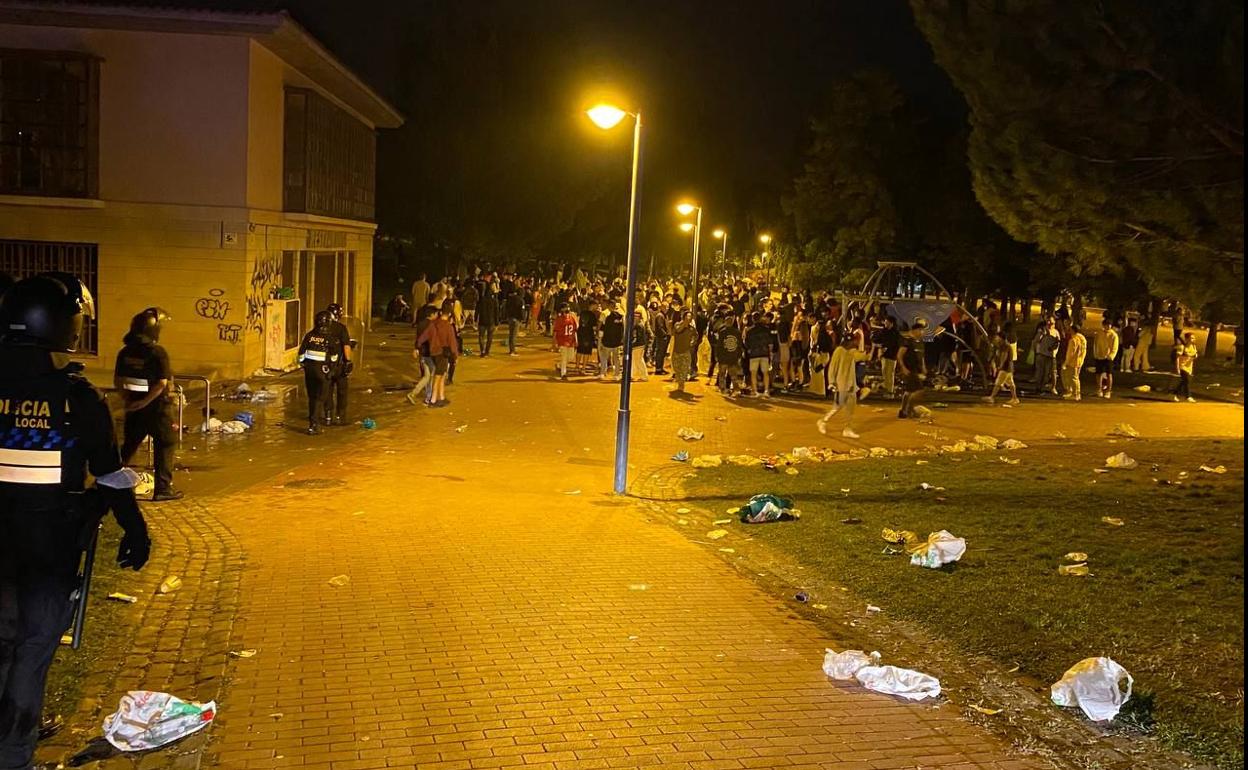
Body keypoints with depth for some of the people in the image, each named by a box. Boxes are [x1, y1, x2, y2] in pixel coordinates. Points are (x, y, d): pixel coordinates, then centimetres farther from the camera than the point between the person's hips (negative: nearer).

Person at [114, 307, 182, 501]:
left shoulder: (125, 352, 2)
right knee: (165, 446, 6)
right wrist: (145, 402, -14)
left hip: (134, 406, 6)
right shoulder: (157, 352, -16)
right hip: (156, 407, -6)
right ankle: (163, 489, 7)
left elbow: (118, 380, 6)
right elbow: (162, 383, -21)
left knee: (129, 445, 20)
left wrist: (127, 399, 12)